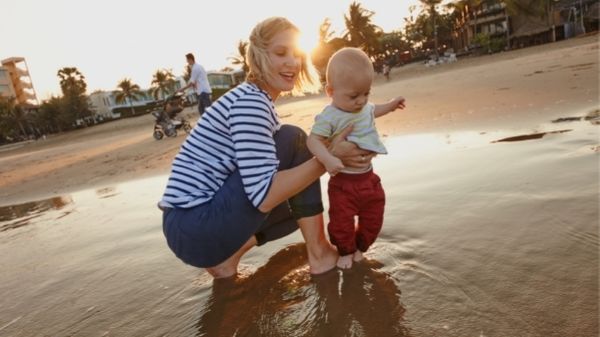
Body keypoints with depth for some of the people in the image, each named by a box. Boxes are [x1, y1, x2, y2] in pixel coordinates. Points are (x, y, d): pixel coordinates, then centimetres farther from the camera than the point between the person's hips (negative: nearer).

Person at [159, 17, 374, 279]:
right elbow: (264, 196, -26)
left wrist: (333, 152, 3)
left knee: (302, 198, 20)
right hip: (197, 228, -9)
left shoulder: (257, 100, 13)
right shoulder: (250, 101, -18)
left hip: (198, 223, 10)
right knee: (293, 141, -13)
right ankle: (318, 253, -3)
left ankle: (225, 253, 10)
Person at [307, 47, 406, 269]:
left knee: (373, 218, 16)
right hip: (343, 181, -6)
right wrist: (328, 159, -45)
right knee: (342, 221, 4)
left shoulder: (365, 107, 2)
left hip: (368, 177, 7)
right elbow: (313, 140, -30)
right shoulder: (330, 117, -22)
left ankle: (360, 246, 40)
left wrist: (391, 105, 32)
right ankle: (345, 251, 32)